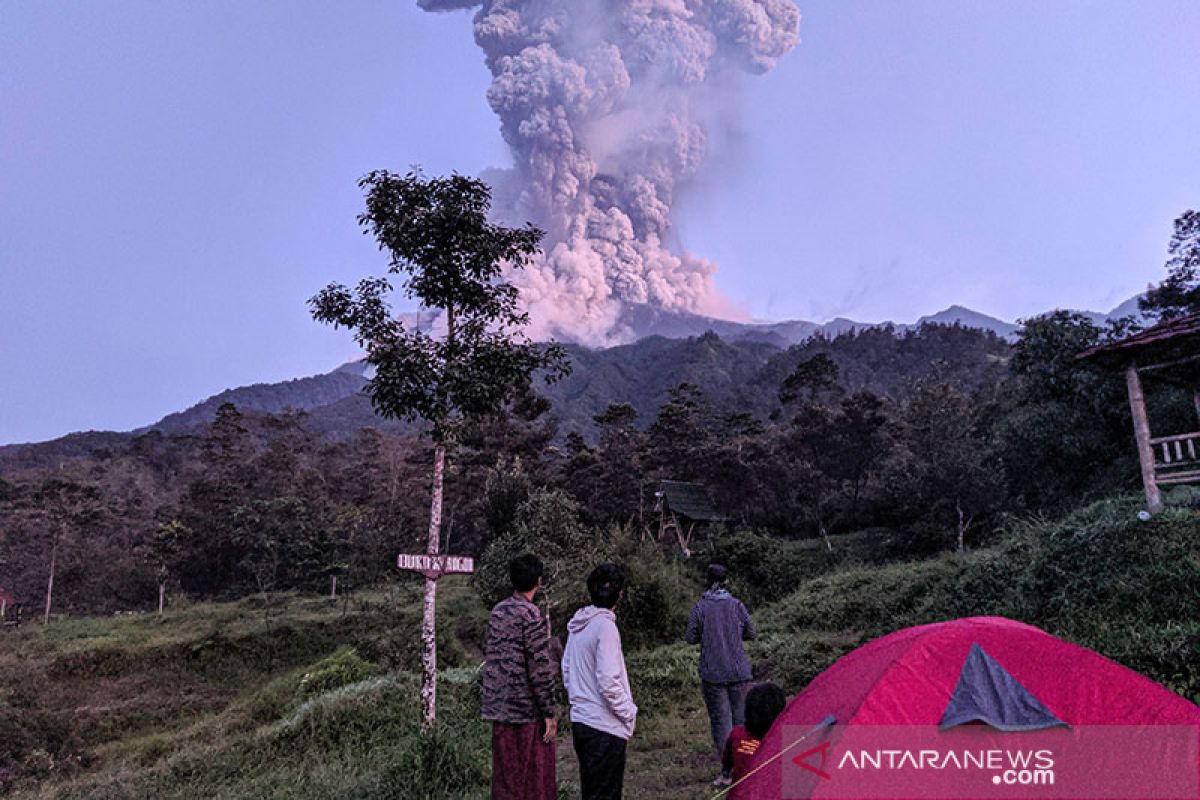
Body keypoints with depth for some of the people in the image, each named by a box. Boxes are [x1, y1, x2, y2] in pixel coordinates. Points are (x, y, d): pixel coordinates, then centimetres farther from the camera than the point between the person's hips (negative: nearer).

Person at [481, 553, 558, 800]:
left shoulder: (497, 611, 7)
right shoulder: (532, 617, -15)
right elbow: (540, 670, -17)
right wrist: (549, 713, -10)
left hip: (498, 708, 7)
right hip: (526, 710, -7)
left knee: (505, 774, 14)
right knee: (534, 779, 2)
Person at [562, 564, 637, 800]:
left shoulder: (576, 625, 6)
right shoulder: (605, 626, -19)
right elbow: (608, 682, -22)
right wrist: (628, 712, -9)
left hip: (579, 720, 8)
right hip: (605, 727, -8)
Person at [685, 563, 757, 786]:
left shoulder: (700, 608, -8)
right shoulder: (737, 605, -1)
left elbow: (690, 638, -4)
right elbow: (750, 632, 6)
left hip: (713, 673, -2)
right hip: (739, 671, 2)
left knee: (720, 719, 3)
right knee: (740, 717, 13)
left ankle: (728, 772, 2)